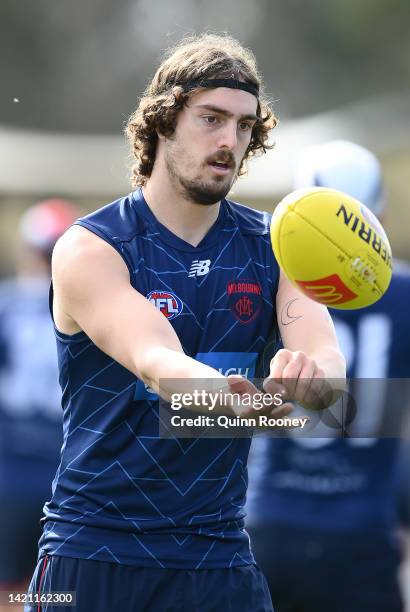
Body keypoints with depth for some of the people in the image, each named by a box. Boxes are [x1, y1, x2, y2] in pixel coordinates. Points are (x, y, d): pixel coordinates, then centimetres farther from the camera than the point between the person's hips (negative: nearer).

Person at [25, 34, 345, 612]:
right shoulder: (90, 249, -8)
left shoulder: (273, 248, 4)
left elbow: (325, 350, -14)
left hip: (219, 553, 3)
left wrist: (309, 371, -38)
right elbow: (155, 362, -25)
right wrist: (228, 395, -47)